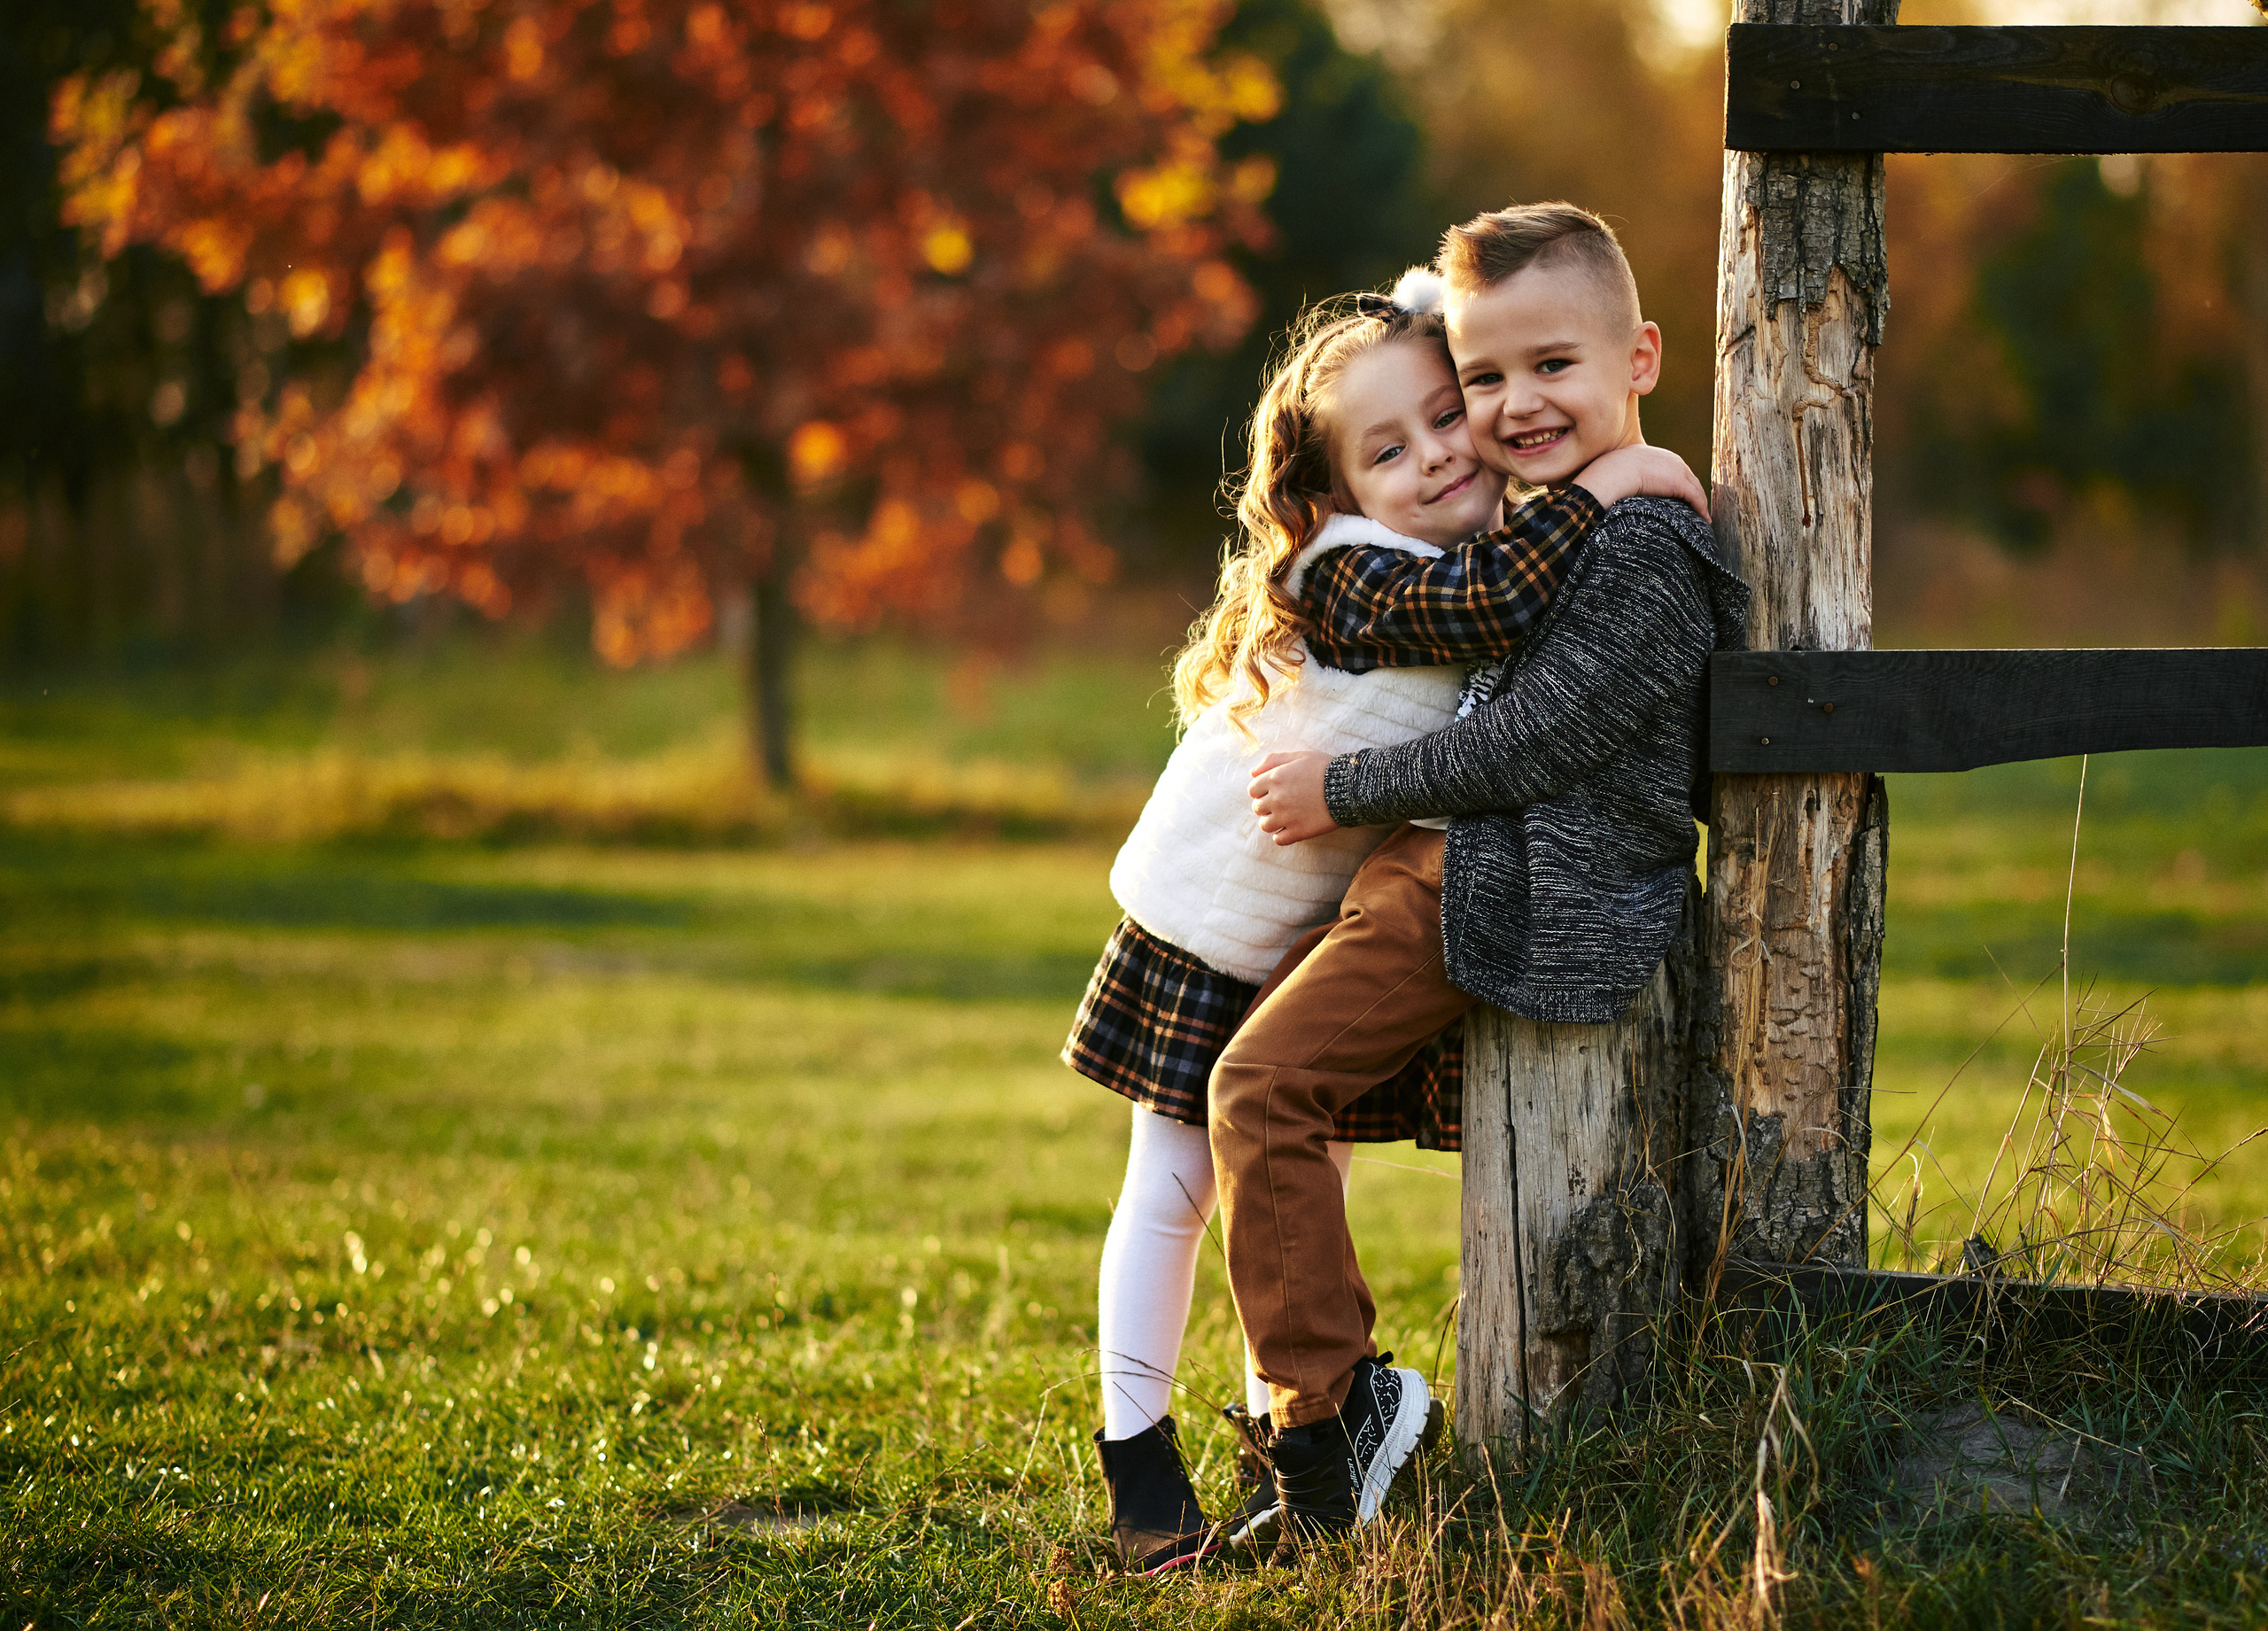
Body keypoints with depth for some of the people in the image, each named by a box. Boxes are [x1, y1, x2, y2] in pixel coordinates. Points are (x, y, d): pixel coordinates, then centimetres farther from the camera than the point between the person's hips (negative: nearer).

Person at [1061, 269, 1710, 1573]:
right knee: (1175, 1186, 3)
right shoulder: (1347, 573, -27)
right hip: (1212, 930, -7)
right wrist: (1601, 487, -38)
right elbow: (1490, 603, -44)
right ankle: (1137, 1456, 13)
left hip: (1347, 949, 7)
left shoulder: (1511, 549, -2)